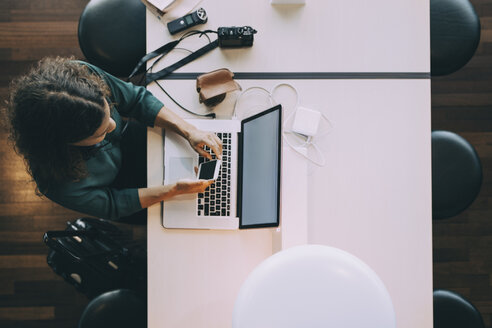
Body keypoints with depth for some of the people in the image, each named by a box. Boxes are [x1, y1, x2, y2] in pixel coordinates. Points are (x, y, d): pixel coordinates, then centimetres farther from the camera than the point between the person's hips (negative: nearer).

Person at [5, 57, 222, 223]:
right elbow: (112, 205, -25)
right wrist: (173, 190, -32)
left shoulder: (82, 74, -36)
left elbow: (136, 98, -19)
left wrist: (189, 131, -27)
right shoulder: (59, 182, -44)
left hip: (124, 140, 4)